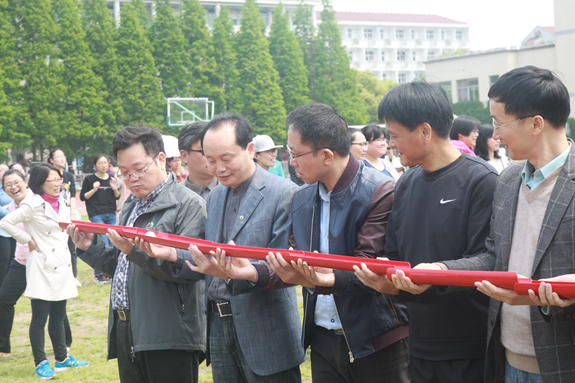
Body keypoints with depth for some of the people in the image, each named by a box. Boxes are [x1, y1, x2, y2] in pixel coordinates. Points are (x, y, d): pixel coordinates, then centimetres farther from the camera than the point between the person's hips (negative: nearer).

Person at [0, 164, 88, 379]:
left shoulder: (61, 203, 9)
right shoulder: (33, 205, -13)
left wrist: (65, 242, 11)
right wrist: (29, 241, -13)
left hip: (62, 265, 7)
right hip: (43, 266, -7)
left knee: (58, 316, 15)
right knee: (40, 318, 0)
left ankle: (62, 358, 24)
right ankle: (40, 364, 7)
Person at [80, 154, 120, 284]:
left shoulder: (111, 179, 11)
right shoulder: (89, 179, 0)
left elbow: (117, 197, 15)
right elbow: (82, 196, 0)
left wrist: (115, 188, -4)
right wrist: (94, 189, -13)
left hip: (111, 215, 5)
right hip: (96, 215, -5)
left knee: (111, 244, 3)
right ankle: (98, 273, -1)